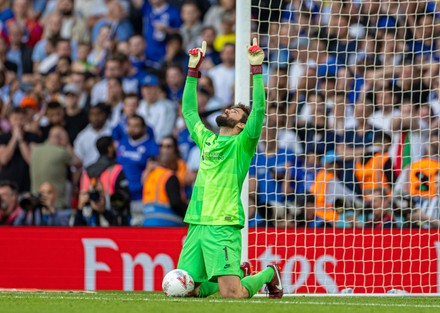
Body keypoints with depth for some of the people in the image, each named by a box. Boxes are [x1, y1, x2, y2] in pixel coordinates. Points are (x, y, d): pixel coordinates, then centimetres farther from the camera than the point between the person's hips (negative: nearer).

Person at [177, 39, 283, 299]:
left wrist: (257, 68, -12)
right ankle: (237, 273, 28)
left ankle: (269, 274, 14)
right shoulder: (206, 139, 19)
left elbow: (259, 110, -11)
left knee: (232, 294, -17)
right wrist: (193, 70, 28)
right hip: (196, 226, 7)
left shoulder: (242, 143, 2)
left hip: (223, 226, -7)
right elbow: (189, 111, 31)